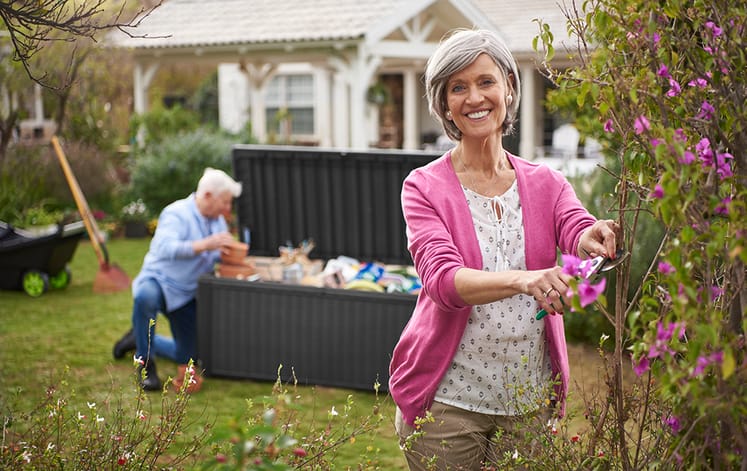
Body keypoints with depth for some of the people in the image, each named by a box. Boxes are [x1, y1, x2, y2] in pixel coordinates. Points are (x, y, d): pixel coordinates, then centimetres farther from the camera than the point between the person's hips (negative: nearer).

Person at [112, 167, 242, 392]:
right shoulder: (177, 214, -21)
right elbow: (166, 249, -38)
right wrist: (204, 245, -48)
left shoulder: (217, 220, 5)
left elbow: (221, 254, 14)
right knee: (145, 297, -45)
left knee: (188, 358, 9)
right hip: (158, 280, -7)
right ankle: (145, 364, -25)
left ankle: (141, 340, 36)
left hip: (186, 294, 8)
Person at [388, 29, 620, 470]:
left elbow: (578, 232, -16)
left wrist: (597, 238, -41)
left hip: (531, 399, 3)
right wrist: (522, 280, -39)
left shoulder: (546, 184, 4)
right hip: (449, 400, -2)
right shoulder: (424, 187, -6)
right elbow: (442, 279, -21)